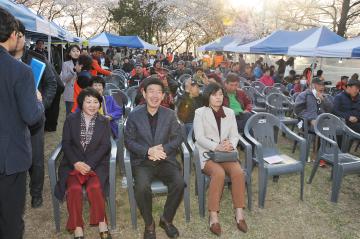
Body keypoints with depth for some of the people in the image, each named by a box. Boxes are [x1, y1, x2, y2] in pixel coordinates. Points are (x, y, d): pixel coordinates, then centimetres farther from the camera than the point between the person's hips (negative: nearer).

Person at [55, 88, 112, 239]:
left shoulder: (104, 121, 5)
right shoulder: (71, 119, 6)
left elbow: (105, 146, -2)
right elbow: (66, 143, 1)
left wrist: (89, 164, -15)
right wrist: (76, 163, -15)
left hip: (96, 163, 0)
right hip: (73, 163, 1)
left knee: (94, 187, -28)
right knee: (74, 188, -26)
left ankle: (102, 223, -10)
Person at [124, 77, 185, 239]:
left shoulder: (170, 114, 8)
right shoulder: (134, 115, 3)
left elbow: (178, 137, 4)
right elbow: (129, 141, 0)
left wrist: (163, 149, -15)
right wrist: (148, 151, -16)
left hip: (166, 159, 2)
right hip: (142, 161, -1)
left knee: (179, 183, -25)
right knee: (142, 187, -30)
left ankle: (166, 219, 4)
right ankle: (149, 224, 0)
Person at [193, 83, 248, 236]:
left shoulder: (230, 112, 13)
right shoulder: (200, 112, 1)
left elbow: (235, 135, 8)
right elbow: (199, 137, -10)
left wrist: (231, 145, -16)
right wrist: (216, 147, -25)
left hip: (227, 153, 4)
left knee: (238, 172, -26)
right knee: (219, 173, -33)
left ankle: (239, 214, -15)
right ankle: (213, 216, -23)